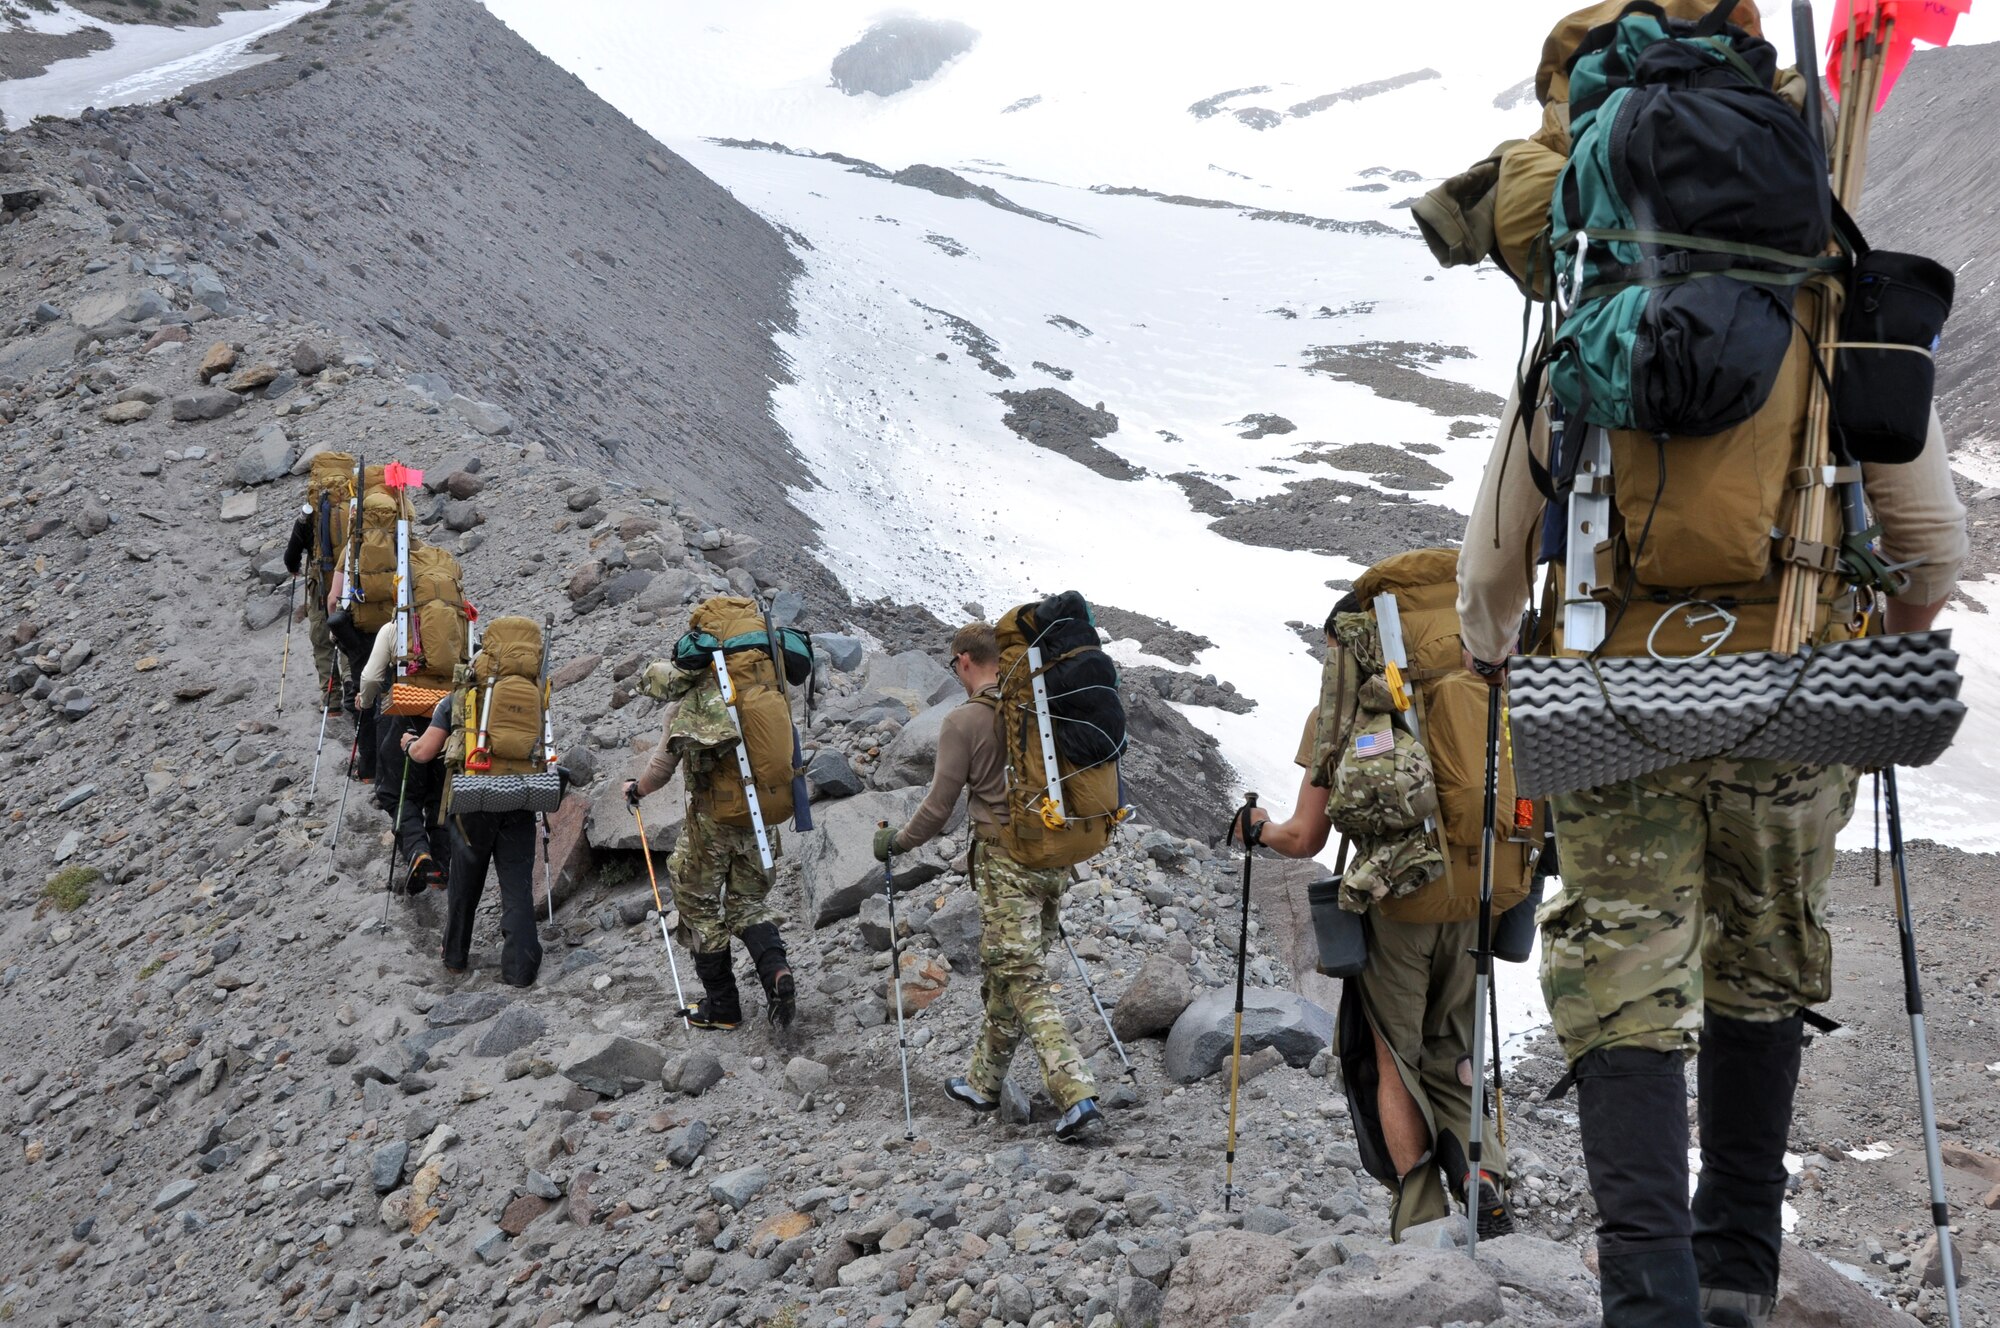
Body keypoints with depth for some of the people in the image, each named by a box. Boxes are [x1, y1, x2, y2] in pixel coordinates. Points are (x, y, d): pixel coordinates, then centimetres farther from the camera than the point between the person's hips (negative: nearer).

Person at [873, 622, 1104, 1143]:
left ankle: (1077, 1096, -15)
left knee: (1022, 981, -5)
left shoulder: (964, 722, -11)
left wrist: (895, 842, 8)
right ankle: (985, 1080, 32)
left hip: (1004, 860, -7)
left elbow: (940, 804, -8)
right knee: (1006, 972, 20)